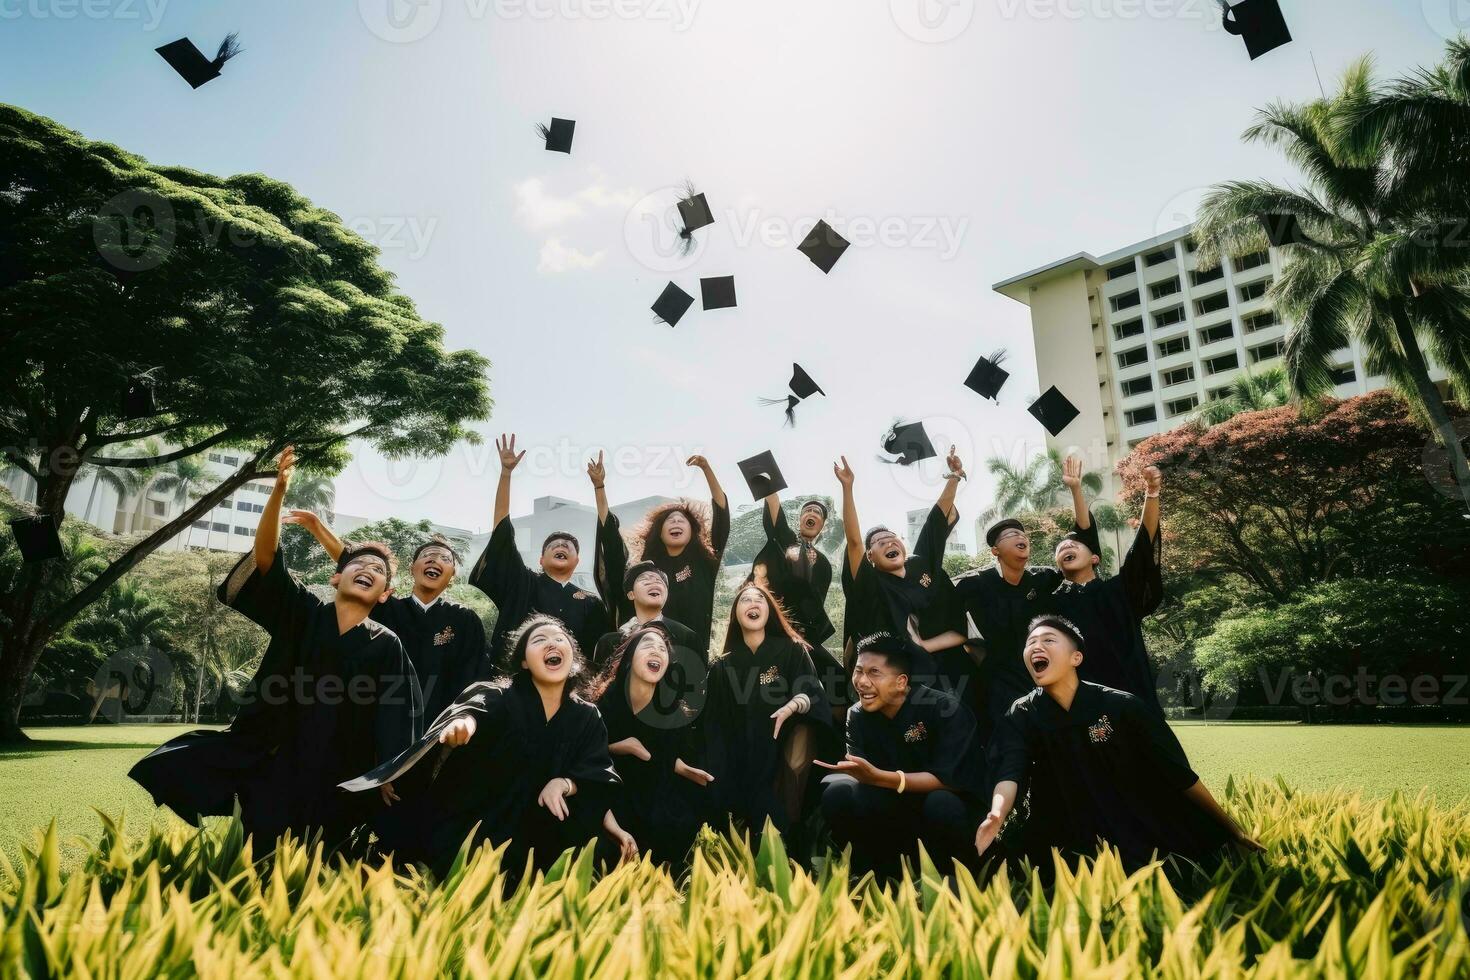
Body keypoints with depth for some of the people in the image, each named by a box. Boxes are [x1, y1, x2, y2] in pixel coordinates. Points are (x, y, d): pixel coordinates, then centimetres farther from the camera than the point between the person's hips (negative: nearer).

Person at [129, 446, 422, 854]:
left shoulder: (387, 647, -3)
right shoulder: (302, 613, -1)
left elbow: (396, 722, -6)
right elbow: (265, 555, -14)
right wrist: (279, 489, -28)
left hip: (326, 774, -1)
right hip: (265, 748, 2)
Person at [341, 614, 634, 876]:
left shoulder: (588, 718, 4)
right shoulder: (500, 696, -9)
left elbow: (600, 774, -3)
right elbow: (476, 706, -31)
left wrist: (564, 784, -25)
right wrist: (463, 722, -55)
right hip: (466, 834, -3)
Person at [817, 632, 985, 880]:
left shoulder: (945, 709, -20)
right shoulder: (858, 715, -5)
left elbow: (948, 779, -26)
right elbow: (864, 773, -10)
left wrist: (879, 777, -37)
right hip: (897, 807, 3)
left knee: (941, 804, -38)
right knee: (837, 794, -23)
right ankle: (872, 875, -2)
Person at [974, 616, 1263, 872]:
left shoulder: (1121, 706, -13)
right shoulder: (1020, 716, -10)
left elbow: (1179, 773, -7)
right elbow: (1009, 773, -25)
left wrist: (1232, 830, -3)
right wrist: (995, 818, -46)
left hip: (1146, 836, 1)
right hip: (1075, 845, 0)